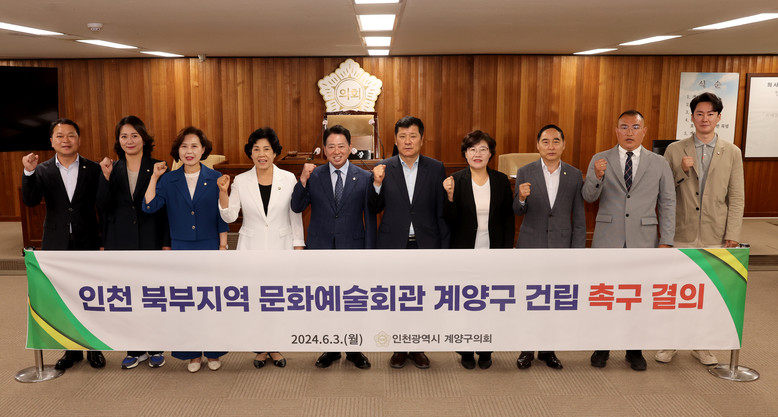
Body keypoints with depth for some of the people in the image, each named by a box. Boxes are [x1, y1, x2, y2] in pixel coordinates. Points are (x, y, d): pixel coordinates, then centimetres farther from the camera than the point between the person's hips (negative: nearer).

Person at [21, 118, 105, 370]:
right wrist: (28, 172, -24)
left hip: (87, 245, -1)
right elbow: (31, 201, -12)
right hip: (57, 246, 2)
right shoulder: (42, 171, 2)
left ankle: (94, 348, 22)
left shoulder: (93, 169, -1)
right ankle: (72, 349, 25)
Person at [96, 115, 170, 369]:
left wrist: (166, 243, -5)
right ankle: (136, 349, 23)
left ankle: (155, 348, 21)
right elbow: (103, 207, -4)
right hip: (121, 243, 3)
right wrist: (106, 177, -16)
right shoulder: (112, 170, 5)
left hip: (150, 242, -2)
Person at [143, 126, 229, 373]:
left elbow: (222, 217, 0)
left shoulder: (215, 178, -2)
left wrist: (223, 246, -3)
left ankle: (213, 352, 21)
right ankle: (192, 354, 23)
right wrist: (154, 177, -12)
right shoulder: (169, 180, 2)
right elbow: (149, 207, -10)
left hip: (209, 248, -1)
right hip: (181, 250, 2)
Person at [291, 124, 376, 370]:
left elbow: (370, 218, 0)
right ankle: (331, 349, 28)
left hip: (352, 248, -1)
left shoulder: (364, 178, -2)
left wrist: (369, 252, -4)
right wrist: (303, 180, -20)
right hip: (321, 249, 1)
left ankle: (355, 351, 26)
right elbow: (297, 207, -5)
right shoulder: (314, 176, 0)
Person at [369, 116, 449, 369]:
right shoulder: (384, 168, 0)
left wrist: (444, 248, -1)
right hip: (393, 244, 0)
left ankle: (417, 347, 26)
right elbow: (375, 209, 3)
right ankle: (400, 348, 25)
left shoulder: (436, 169, 1)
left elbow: (442, 212, 1)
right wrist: (377, 183, -14)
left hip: (425, 244, 0)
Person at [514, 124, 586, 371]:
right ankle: (526, 350, 21)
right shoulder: (525, 173, -2)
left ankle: (548, 350, 25)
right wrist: (522, 198, -23)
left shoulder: (574, 175, 1)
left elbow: (579, 219, 3)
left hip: (561, 247, 1)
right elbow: (517, 212, -1)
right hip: (531, 246, -1)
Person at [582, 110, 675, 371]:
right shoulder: (600, 160, 1)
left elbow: (667, 205, 5)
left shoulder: (659, 164, 3)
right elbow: (588, 197, -6)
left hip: (642, 242, 1)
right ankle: (602, 348, 22)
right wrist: (597, 177, -27)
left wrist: (666, 241, -2)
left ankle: (635, 351, 25)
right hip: (607, 241, 0)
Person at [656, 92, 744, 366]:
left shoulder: (732, 153, 4)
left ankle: (701, 346, 24)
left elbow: (736, 198, 3)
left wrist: (732, 237, -4)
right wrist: (682, 171, -14)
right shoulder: (675, 150, 1)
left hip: (715, 237, 1)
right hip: (682, 235, -1)